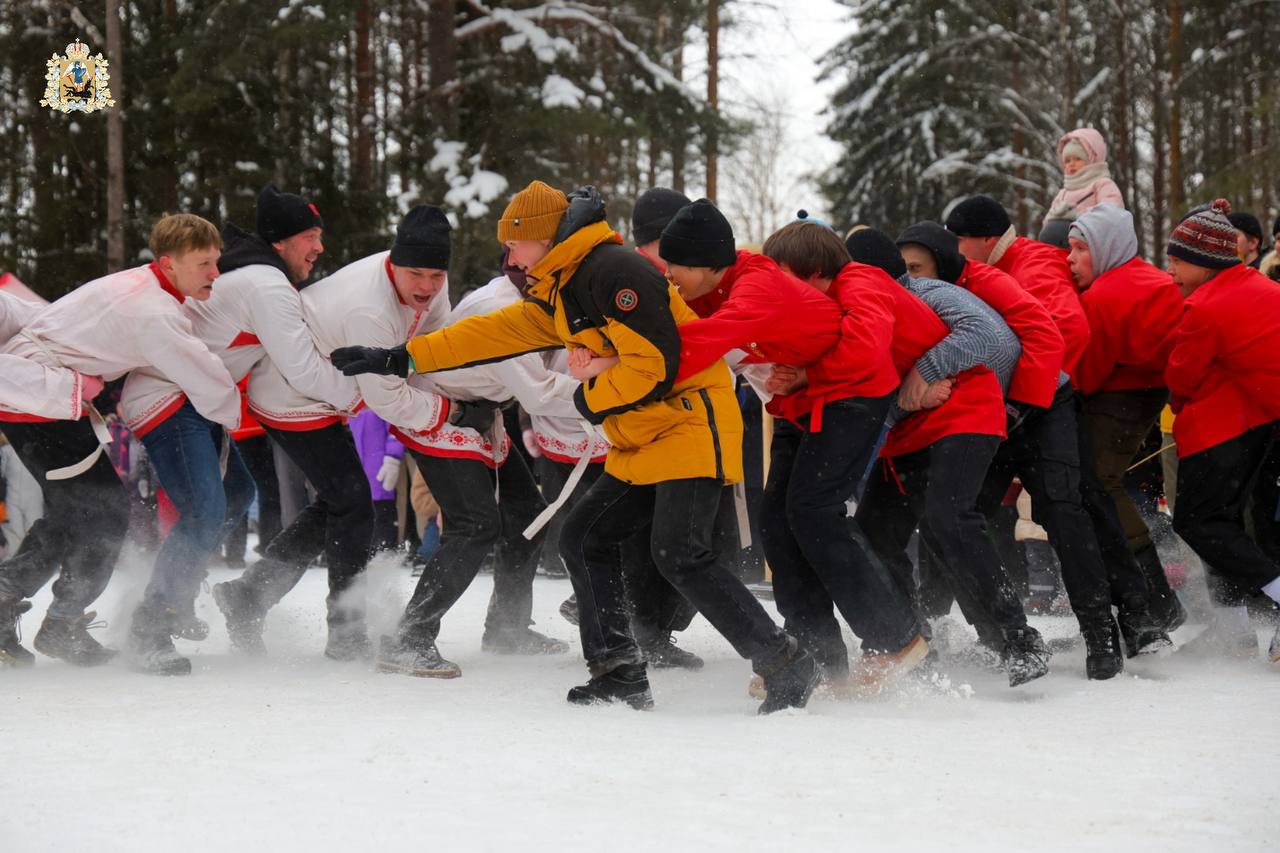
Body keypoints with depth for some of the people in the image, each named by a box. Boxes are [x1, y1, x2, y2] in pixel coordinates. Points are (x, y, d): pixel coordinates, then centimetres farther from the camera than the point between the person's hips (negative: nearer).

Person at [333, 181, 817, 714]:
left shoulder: (613, 272, -16)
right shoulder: (559, 292, 17)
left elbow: (656, 364, -22)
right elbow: (495, 333, 24)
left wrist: (591, 400, -7)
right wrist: (397, 360, 24)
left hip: (689, 424, -11)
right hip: (644, 443, 11)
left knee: (679, 556, -22)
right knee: (586, 536, 9)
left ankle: (784, 663, -18)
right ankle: (619, 675, 9)